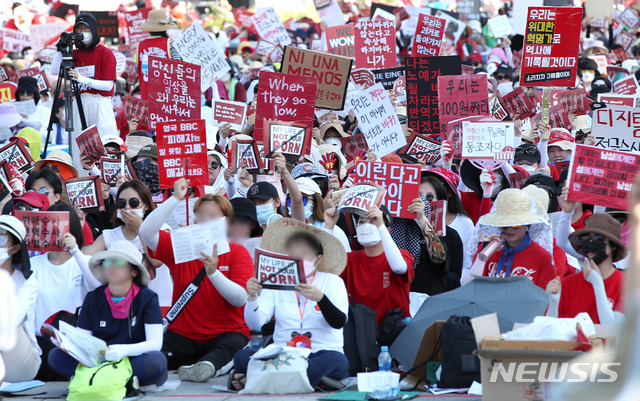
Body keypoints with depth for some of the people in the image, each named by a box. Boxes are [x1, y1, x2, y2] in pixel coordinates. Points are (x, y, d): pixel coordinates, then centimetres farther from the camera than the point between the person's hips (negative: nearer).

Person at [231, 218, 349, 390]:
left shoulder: (332, 281, 8)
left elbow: (339, 322, -8)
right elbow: (254, 323, 4)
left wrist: (320, 298, -25)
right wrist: (252, 297, -14)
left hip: (320, 353, -2)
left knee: (336, 361, -38)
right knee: (242, 356, -24)